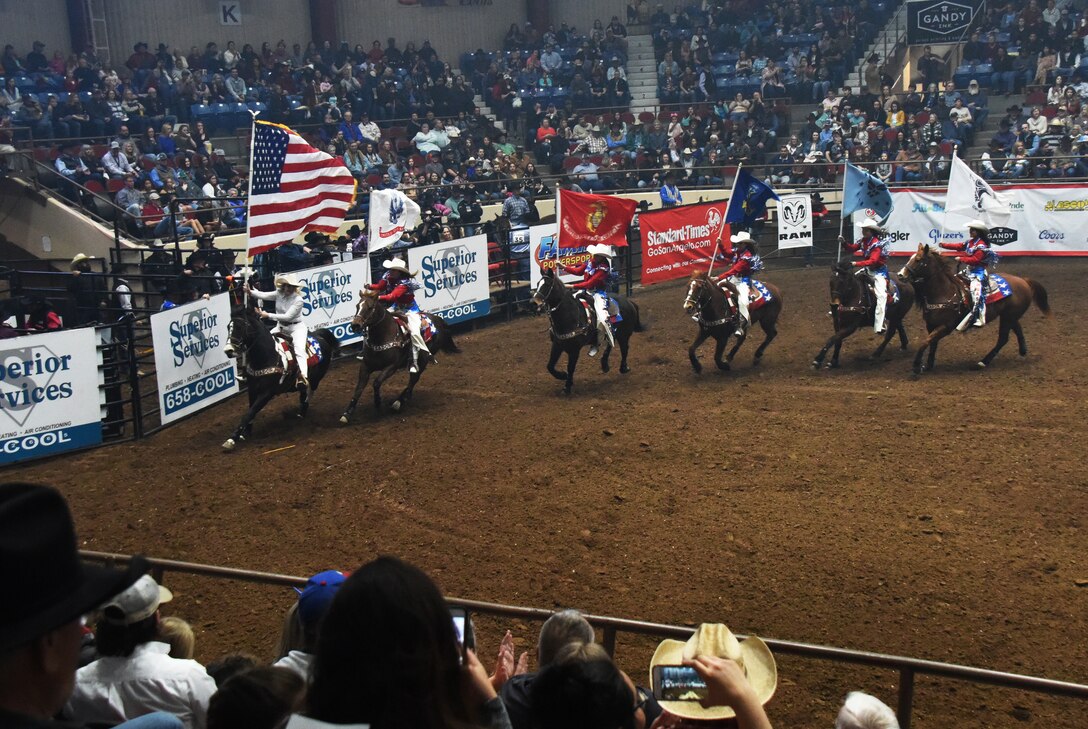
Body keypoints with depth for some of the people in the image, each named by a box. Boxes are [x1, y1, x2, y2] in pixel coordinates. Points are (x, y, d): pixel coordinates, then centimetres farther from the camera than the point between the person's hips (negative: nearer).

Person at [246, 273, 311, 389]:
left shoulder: (298, 300, -16)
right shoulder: (279, 294, 0)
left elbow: (288, 316, -21)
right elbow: (263, 295, -14)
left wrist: (268, 315, -26)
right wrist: (250, 291, -32)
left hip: (296, 327, -7)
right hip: (280, 327, 7)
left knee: (299, 349, -28)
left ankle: (303, 377, -46)